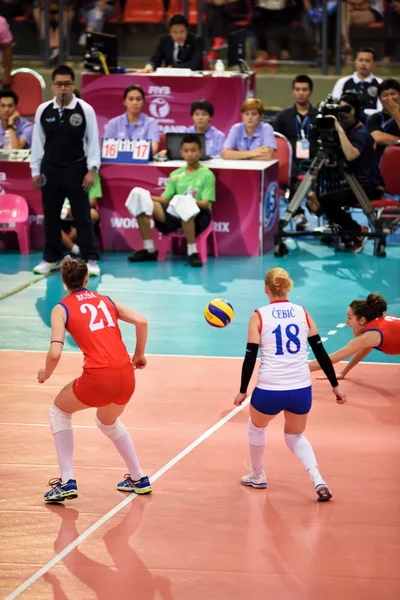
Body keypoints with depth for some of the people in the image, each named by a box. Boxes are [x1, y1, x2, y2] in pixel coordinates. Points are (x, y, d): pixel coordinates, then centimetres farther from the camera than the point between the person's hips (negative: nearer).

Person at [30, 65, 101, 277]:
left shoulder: (85, 110, -6)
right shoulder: (43, 110, 1)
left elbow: (93, 141, -3)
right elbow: (38, 142, 7)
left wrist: (92, 170, -7)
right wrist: (35, 170, 6)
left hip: (76, 169, -3)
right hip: (50, 169, 3)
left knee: (83, 216, 0)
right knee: (50, 216, 10)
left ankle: (90, 259, 5)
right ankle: (51, 258, 21)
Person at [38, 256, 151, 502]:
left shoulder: (62, 309, 5)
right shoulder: (106, 300, 17)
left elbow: (55, 353, -7)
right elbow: (141, 321, 5)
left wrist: (46, 374, 13)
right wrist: (139, 354, 18)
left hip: (98, 379, -5)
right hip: (126, 377, 5)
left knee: (58, 412, 24)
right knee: (108, 422, 36)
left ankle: (67, 482, 15)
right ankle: (139, 479, 36)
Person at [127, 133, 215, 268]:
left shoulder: (207, 175, 3)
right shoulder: (175, 175, 17)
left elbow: (206, 203, -7)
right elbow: (165, 199, 12)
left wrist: (192, 202, -28)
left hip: (198, 216, -5)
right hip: (175, 213, 5)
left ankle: (192, 252, -29)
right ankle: (149, 250, -9)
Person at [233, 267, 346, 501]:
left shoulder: (259, 317, -4)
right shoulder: (302, 313, 4)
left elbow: (250, 357, -5)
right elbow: (321, 353, 5)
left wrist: (243, 391, 5)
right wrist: (335, 386, 11)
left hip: (269, 391, -3)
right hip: (301, 390, 3)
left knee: (257, 428, 29)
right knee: (296, 437, 25)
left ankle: (257, 476, 44)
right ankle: (318, 480, 2)